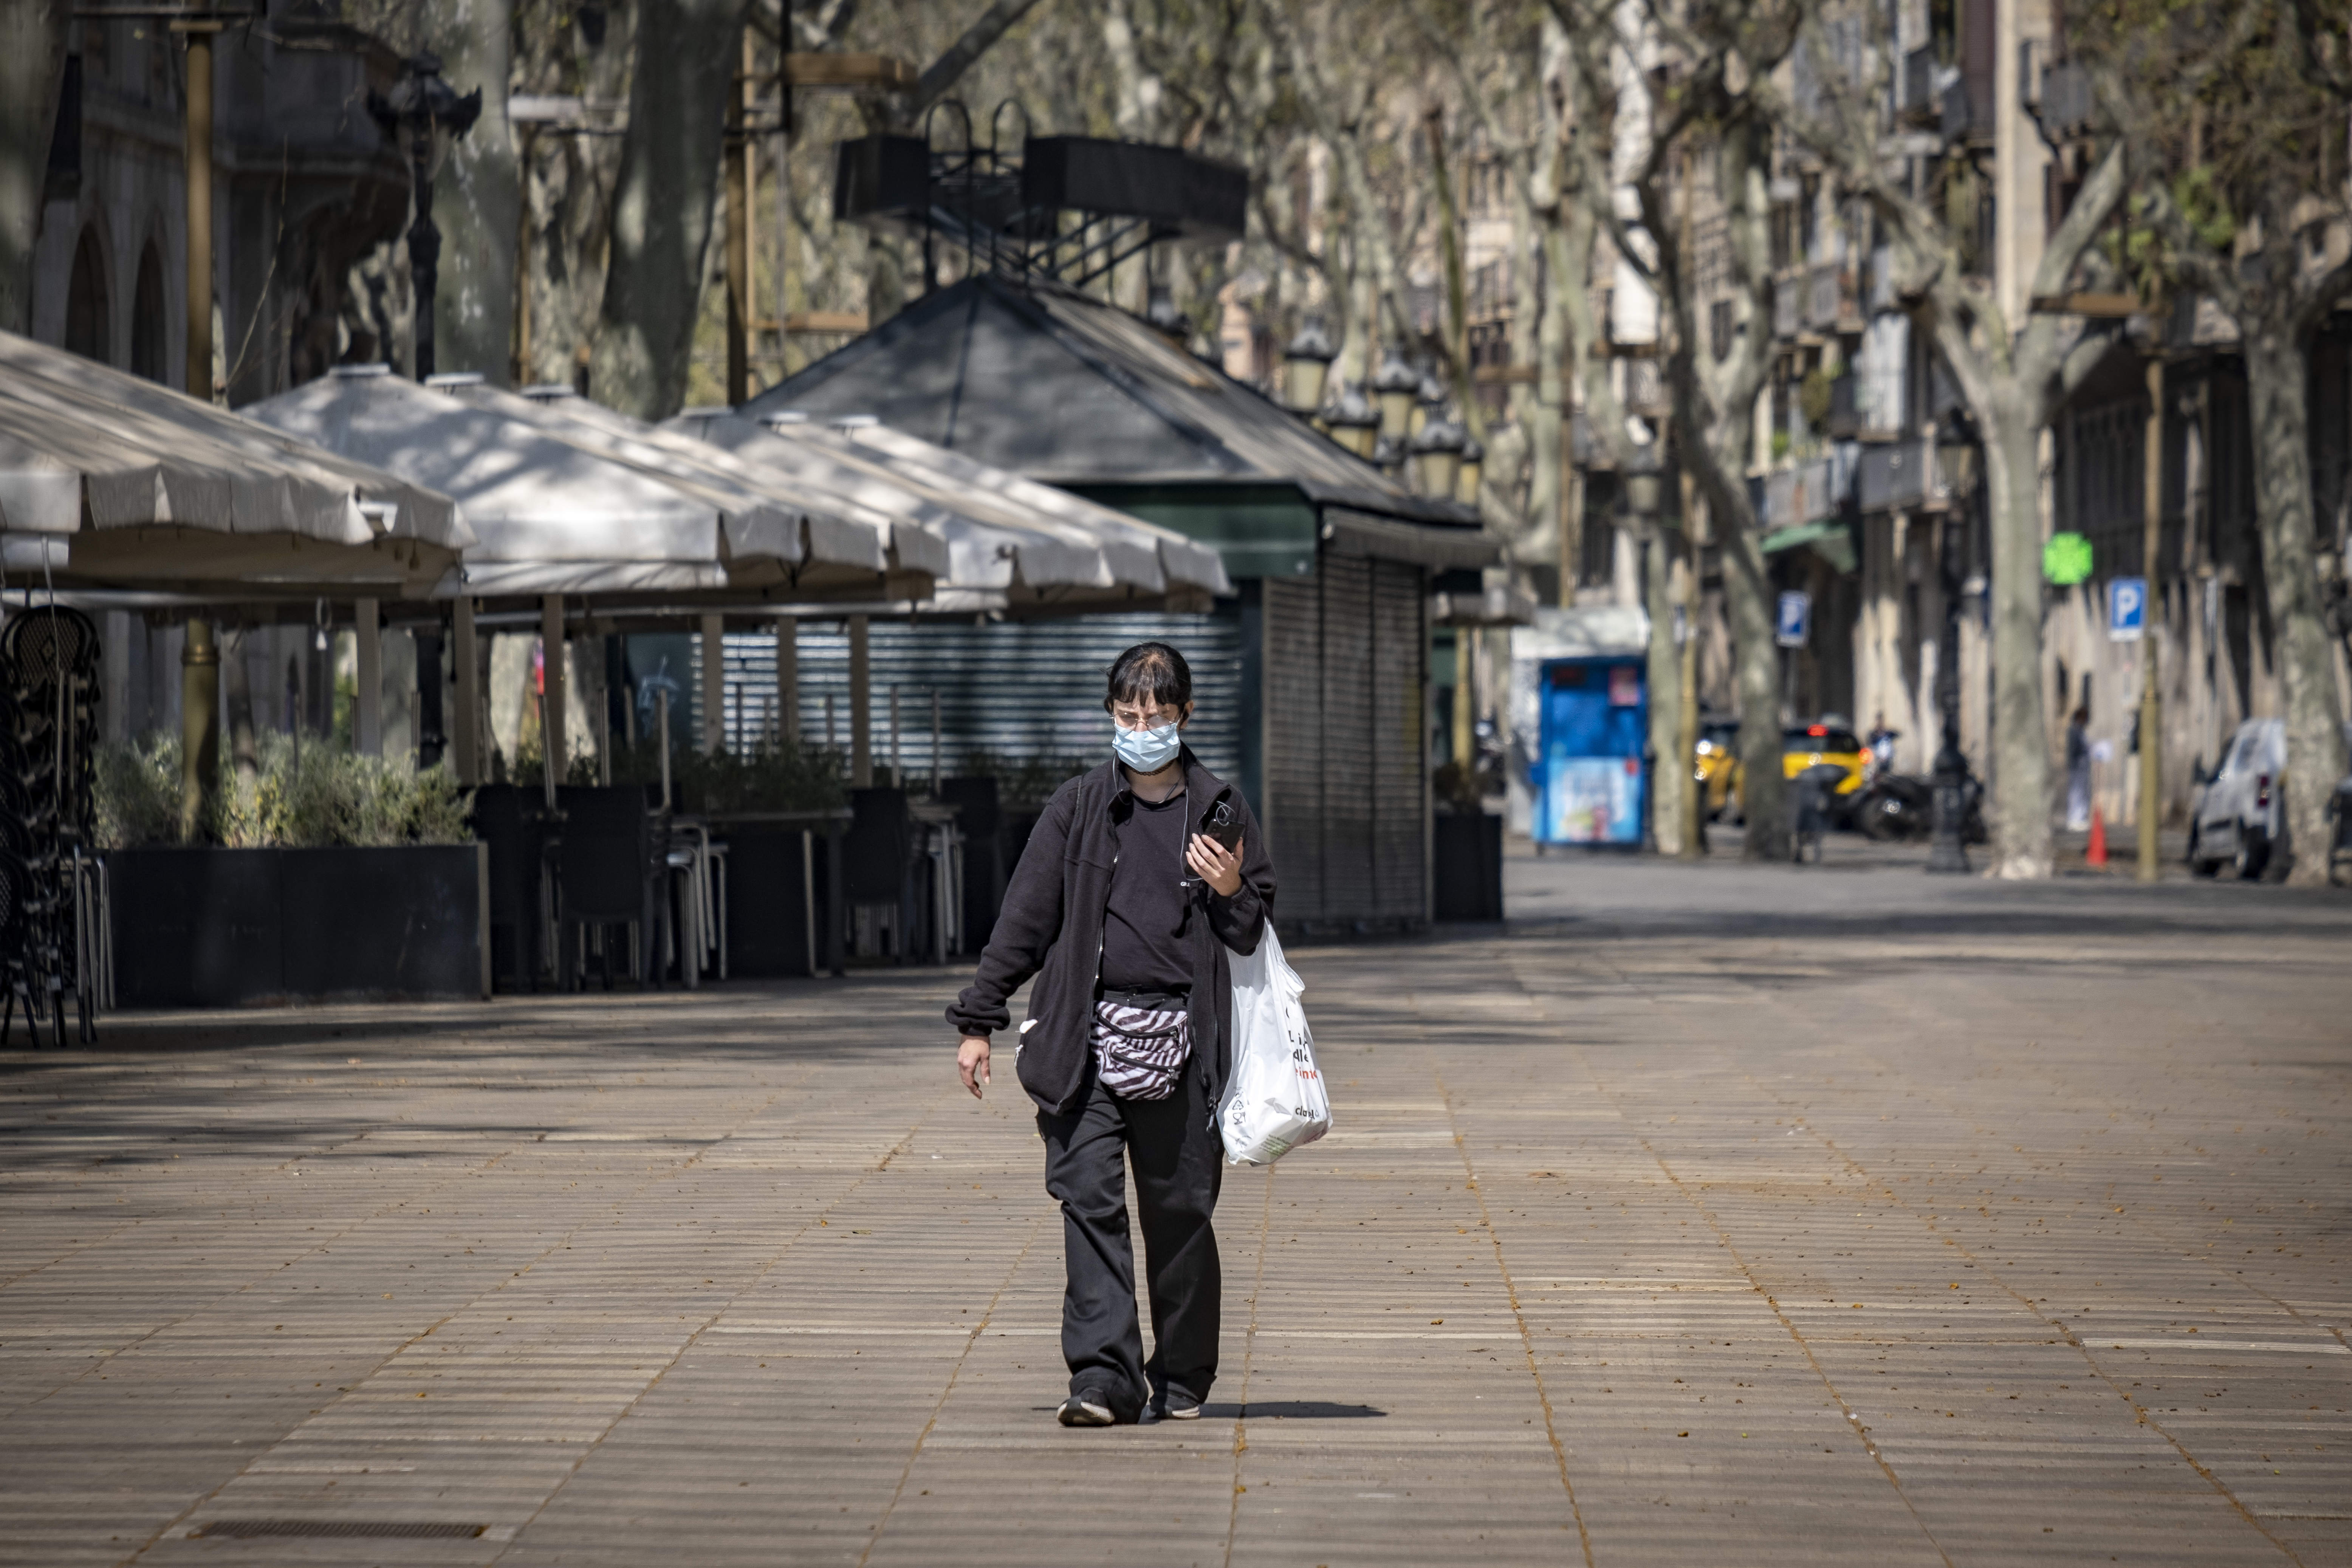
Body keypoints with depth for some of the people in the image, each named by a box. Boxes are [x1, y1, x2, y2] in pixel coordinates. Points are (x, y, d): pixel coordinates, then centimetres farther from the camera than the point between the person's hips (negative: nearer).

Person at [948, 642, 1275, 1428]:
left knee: (1179, 1209, 5)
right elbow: (1026, 917, 9)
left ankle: (1181, 1377, 17)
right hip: (1086, 1037, 0)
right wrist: (979, 1018, 6)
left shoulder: (1220, 811, 9)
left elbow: (1254, 935, 16)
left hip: (1180, 1042, 0)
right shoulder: (1077, 809, 8)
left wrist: (1232, 894, -6)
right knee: (1089, 1200, -9)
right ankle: (1104, 1374, -12)